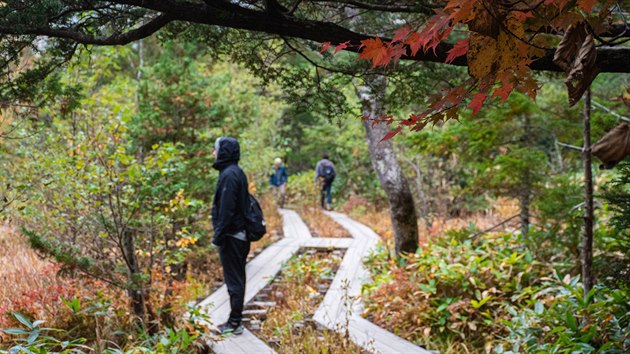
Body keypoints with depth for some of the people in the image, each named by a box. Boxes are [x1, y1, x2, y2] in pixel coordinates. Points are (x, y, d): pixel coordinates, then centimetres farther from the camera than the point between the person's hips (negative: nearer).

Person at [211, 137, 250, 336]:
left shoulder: (229, 175, -18)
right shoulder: (237, 172, 12)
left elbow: (226, 210, -22)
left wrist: (219, 236, -17)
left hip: (231, 236, -10)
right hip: (240, 235, 10)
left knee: (233, 279, -3)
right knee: (237, 278, 14)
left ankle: (234, 323, 4)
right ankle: (235, 320, 23)